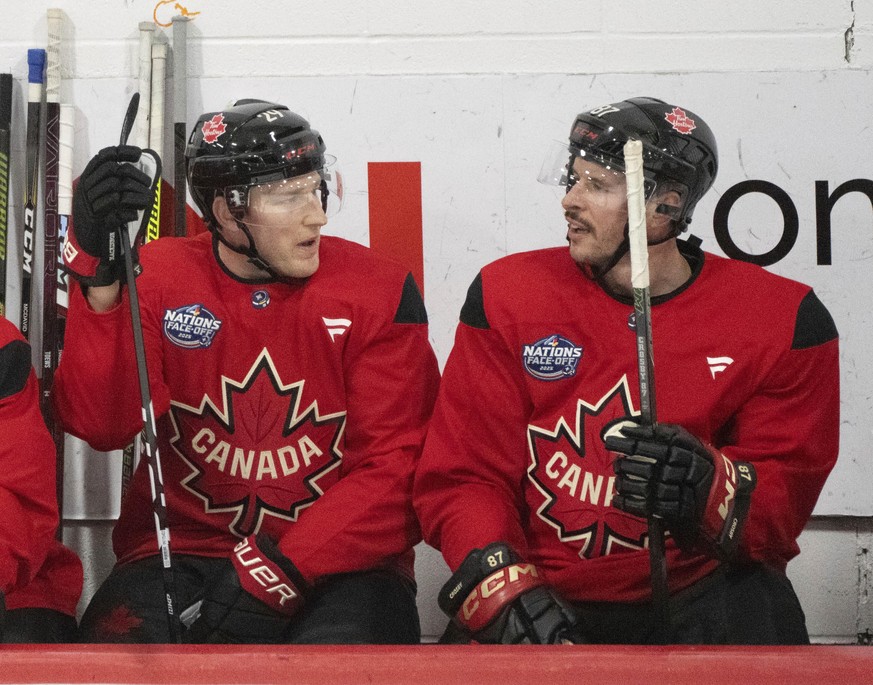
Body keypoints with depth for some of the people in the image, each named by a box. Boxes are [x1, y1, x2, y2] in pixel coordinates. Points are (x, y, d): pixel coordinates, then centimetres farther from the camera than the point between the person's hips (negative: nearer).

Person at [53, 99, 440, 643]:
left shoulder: (379, 288, -4)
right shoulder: (158, 278, 1)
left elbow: (395, 466, -7)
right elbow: (101, 425, -13)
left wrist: (283, 568, -17)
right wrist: (99, 276, -26)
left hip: (339, 560, -1)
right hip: (183, 552, 1)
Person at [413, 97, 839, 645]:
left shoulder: (781, 320, -2)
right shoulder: (508, 295, 0)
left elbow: (783, 503, -2)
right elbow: (463, 476, -1)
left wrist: (709, 490, -24)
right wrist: (505, 592, -17)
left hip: (698, 594, 0)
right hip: (545, 597, 1)